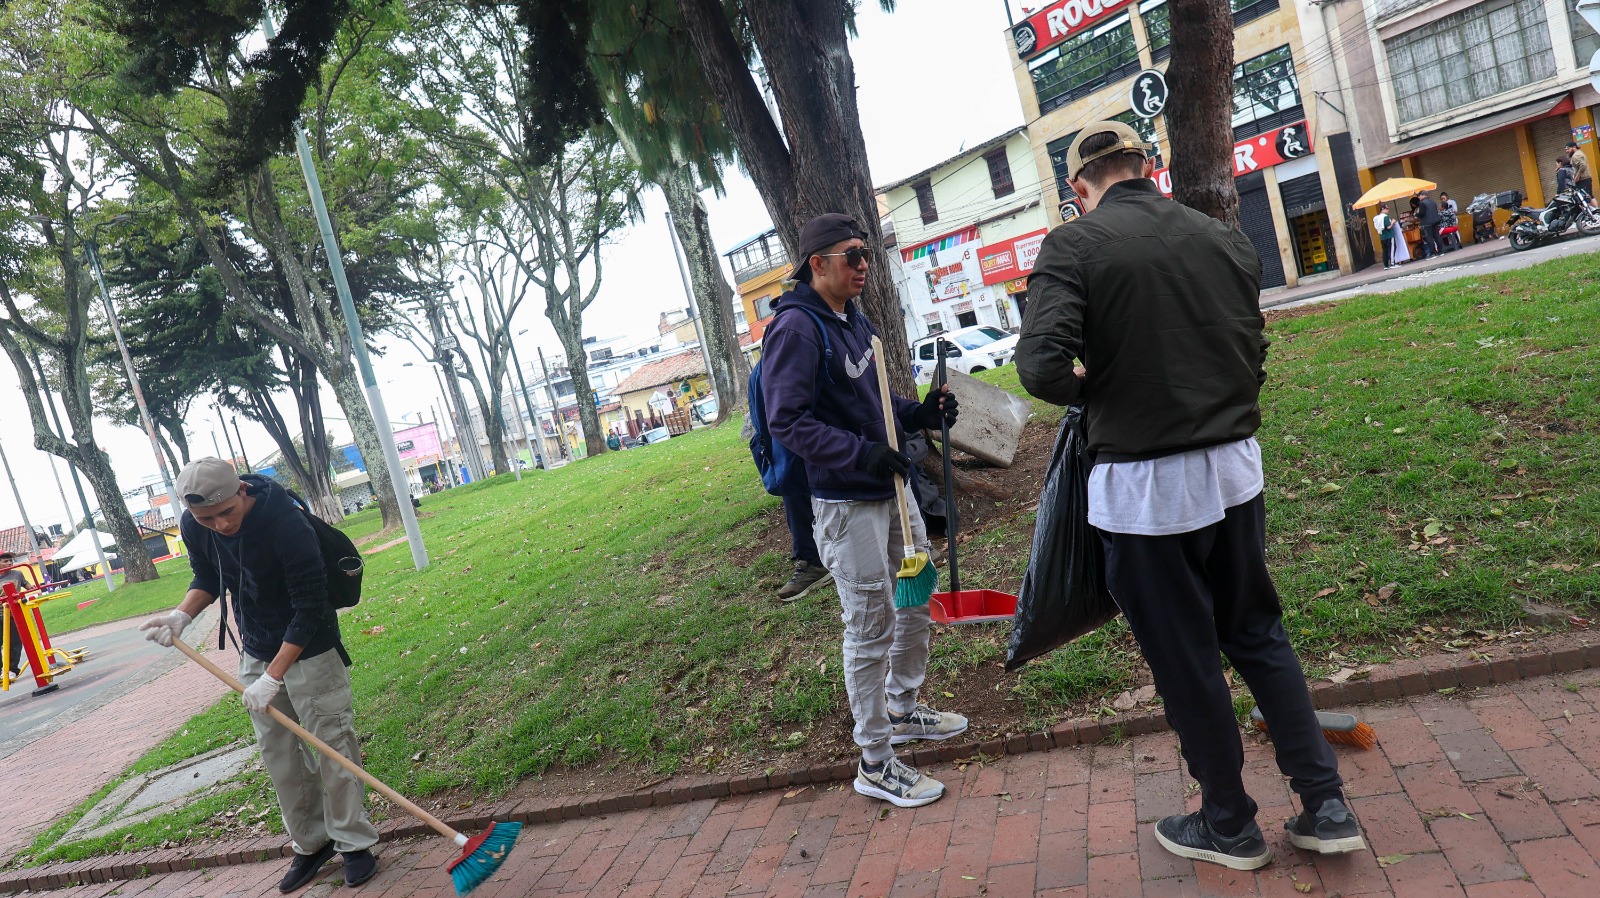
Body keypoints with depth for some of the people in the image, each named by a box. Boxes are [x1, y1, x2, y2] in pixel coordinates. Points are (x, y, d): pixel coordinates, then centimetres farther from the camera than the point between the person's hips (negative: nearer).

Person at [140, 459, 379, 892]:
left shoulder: (288, 526, -31)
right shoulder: (193, 528, -11)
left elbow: (310, 609, -26)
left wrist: (274, 677, -26)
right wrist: (182, 615, -10)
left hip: (309, 650, -6)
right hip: (255, 653, 7)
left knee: (332, 747, -1)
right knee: (278, 753, 12)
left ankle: (354, 844, 13)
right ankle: (312, 843, 26)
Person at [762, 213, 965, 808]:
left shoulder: (854, 319, 12)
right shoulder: (795, 328, -16)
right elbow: (788, 422, -22)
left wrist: (919, 413, 3)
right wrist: (862, 453, -30)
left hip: (892, 485, 9)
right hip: (847, 502, -9)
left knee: (917, 596, 20)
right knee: (870, 628, -1)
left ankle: (903, 709, 42)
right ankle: (875, 763, 15)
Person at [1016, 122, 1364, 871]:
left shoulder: (1073, 247, -11)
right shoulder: (1227, 241, 6)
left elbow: (1042, 368, -22)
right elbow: (1254, 358, 12)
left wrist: (1089, 386, -2)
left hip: (1144, 485, -5)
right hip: (1235, 468, 6)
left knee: (1186, 659, 11)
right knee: (1258, 633, 23)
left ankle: (1229, 826, 30)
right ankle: (1326, 805, 28)